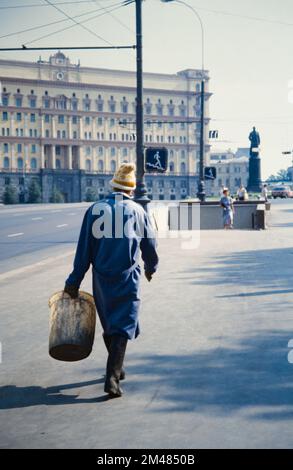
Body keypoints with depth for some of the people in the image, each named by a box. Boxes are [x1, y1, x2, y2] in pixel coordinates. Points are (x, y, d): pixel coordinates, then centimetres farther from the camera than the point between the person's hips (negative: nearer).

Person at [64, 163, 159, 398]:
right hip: (127, 278, -2)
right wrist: (151, 268, 28)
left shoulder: (94, 210, 0)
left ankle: (117, 368, 33)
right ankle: (112, 377, -14)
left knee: (109, 325, 18)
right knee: (122, 327, -1)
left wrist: (74, 281, 3)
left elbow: (84, 249, -1)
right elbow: (150, 245, 8)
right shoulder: (137, 210, 0)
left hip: (102, 279, 2)